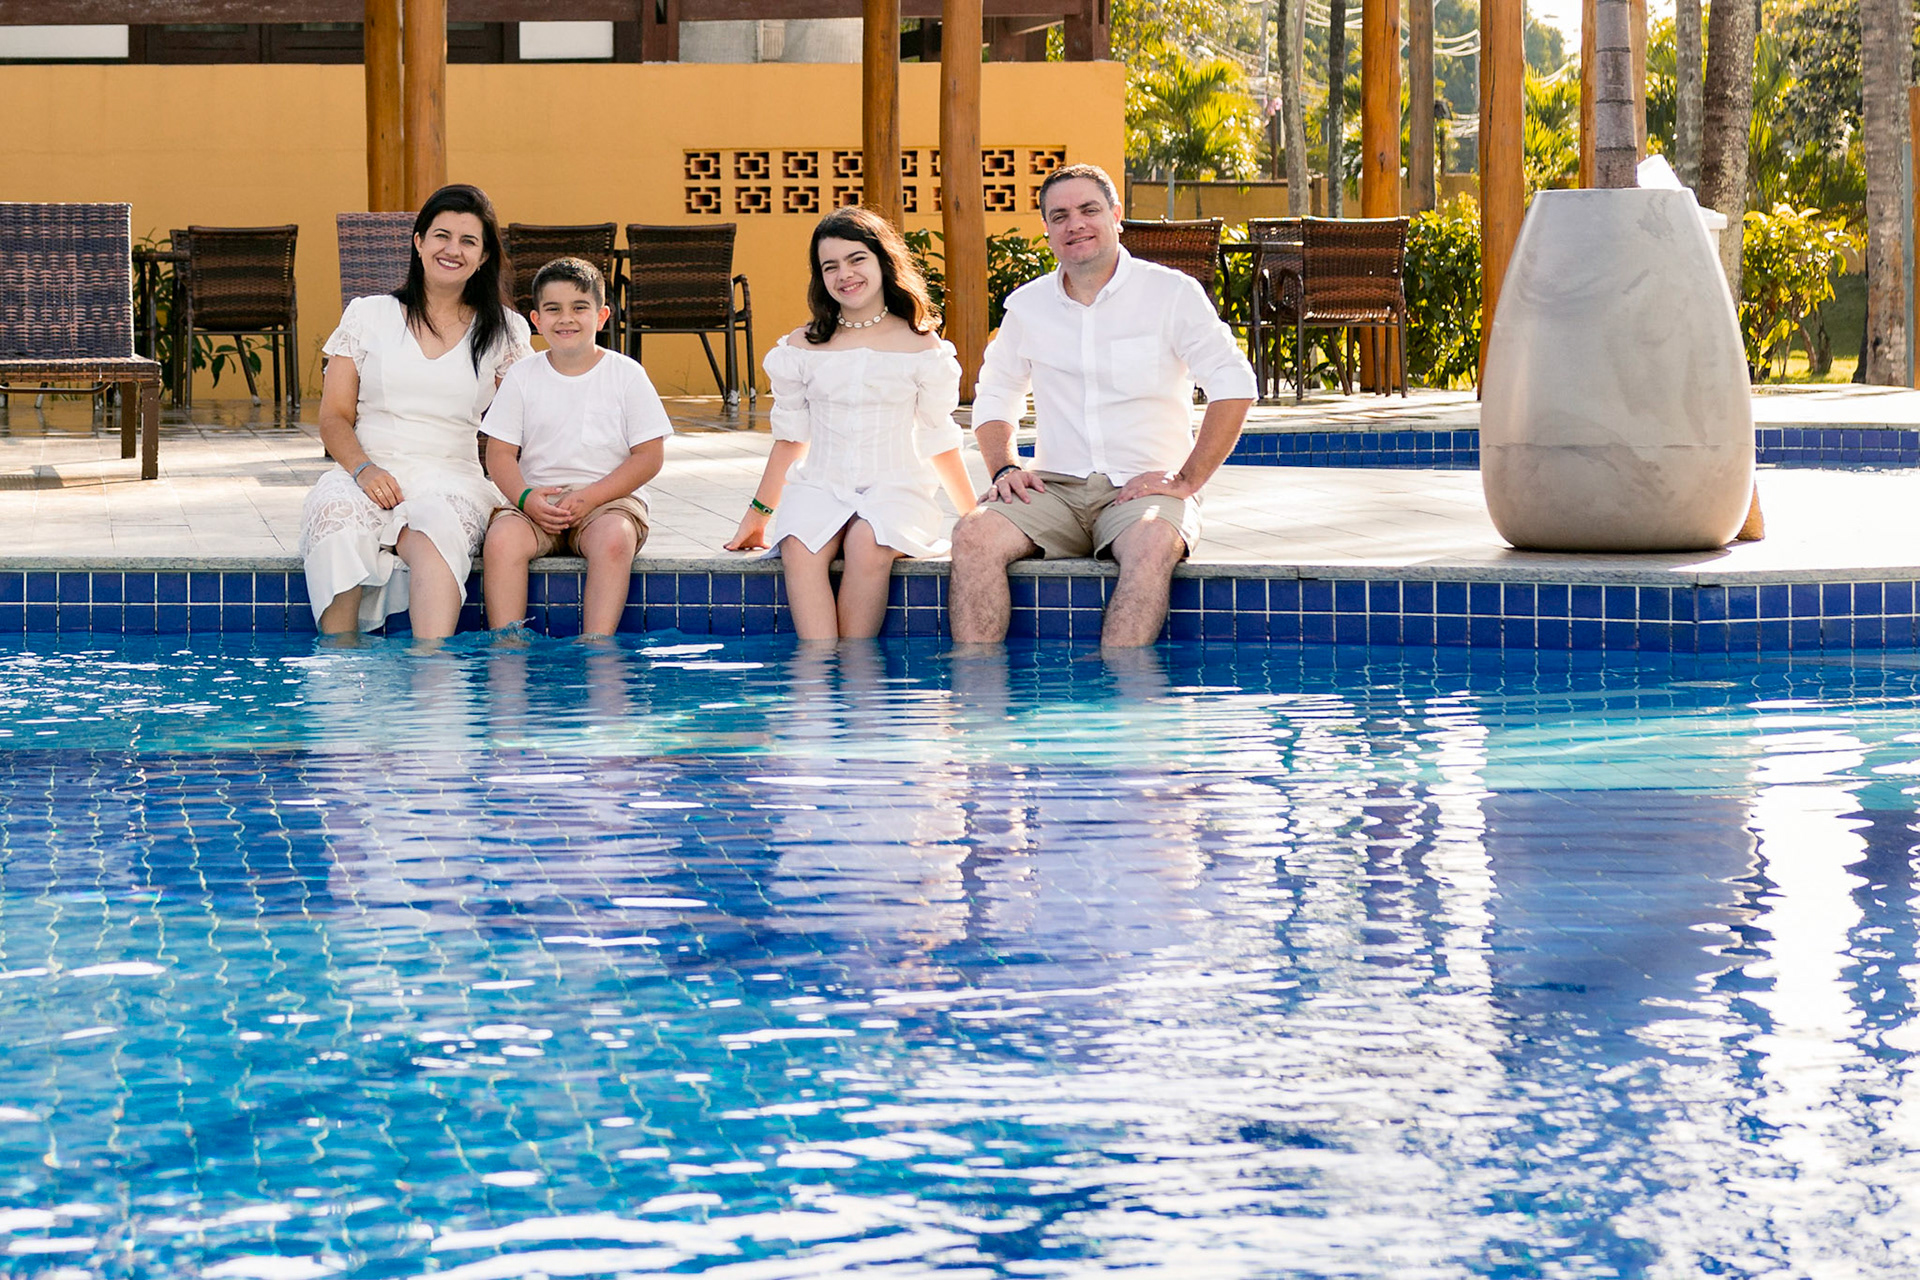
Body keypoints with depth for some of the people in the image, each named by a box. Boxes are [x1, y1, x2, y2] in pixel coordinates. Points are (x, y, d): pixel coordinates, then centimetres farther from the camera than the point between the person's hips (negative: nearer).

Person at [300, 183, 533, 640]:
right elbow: (334, 417, 9)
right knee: (336, 518, -36)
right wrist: (363, 468, -12)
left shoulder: (504, 332, 15)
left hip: (452, 478, -1)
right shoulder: (367, 316, 14)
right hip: (367, 474, 1)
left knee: (433, 532, -38)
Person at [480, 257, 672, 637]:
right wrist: (525, 498, -15)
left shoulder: (627, 375, 3)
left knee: (614, 537, -36)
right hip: (538, 501, 2)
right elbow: (500, 453, 7)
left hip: (609, 498, -2)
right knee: (502, 537, -30)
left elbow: (649, 457, -1)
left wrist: (590, 497, -14)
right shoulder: (522, 376, 9)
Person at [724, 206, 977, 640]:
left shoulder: (921, 347, 6)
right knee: (799, 547, -33)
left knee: (868, 545, -36)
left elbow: (939, 442, 11)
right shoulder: (802, 347, 10)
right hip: (820, 486, 1)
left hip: (895, 489, -1)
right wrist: (757, 515, 20)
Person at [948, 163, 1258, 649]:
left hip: (1143, 485, -3)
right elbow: (995, 397, 24)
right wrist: (1004, 469, 4)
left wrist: (1187, 480, -11)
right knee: (974, 535, -26)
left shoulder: (1172, 294, 1)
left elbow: (1234, 387, -4)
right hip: (1055, 487, 3)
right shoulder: (1027, 306, 13)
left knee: (1152, 545, -38)